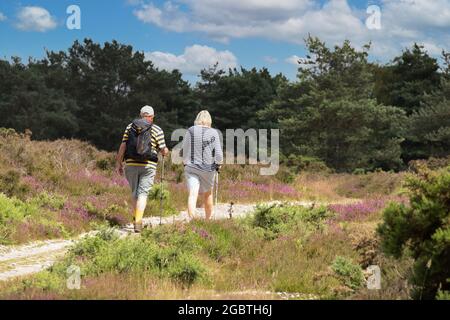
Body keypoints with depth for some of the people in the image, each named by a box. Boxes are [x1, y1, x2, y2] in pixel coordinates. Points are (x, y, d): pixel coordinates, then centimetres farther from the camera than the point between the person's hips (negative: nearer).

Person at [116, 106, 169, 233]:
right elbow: (164, 151, 0)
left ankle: (136, 218, 21)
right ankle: (138, 222, -14)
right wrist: (166, 152, 23)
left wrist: (119, 163, 6)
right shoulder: (157, 130, -1)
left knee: (134, 192, 17)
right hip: (148, 165, -3)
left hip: (131, 165, 3)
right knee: (143, 193, -2)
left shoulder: (130, 127, 6)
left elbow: (123, 146, 1)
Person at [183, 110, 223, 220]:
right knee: (208, 194, 20)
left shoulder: (190, 131, -3)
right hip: (208, 168, 1)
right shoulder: (213, 133, -6)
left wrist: (185, 162, 19)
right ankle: (208, 219, 33)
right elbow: (218, 153, -6)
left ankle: (192, 220, -25)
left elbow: (185, 149, 2)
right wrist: (219, 164, 13)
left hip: (191, 167, 0)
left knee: (193, 194, -8)